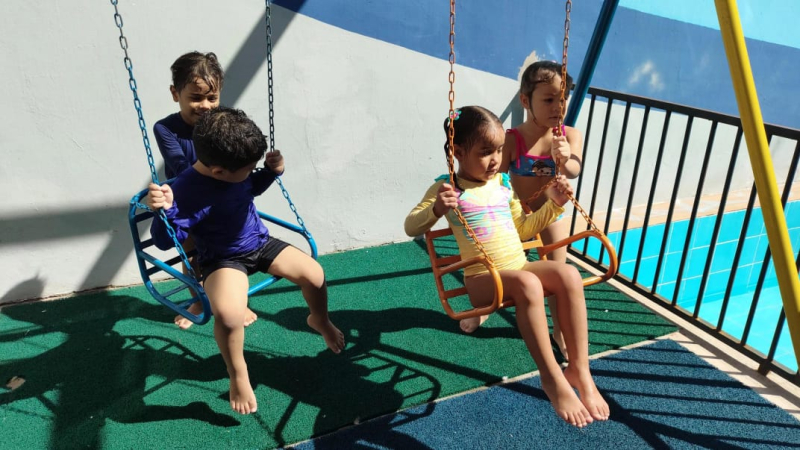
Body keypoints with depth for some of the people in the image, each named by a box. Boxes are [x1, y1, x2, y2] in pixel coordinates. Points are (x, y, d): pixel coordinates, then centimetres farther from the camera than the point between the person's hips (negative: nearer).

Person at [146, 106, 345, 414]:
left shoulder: (233, 170, -7)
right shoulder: (187, 191, -28)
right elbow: (165, 240, -23)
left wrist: (271, 171, -3)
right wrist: (164, 211, -43)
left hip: (260, 243, 6)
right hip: (222, 259, -6)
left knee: (314, 274, -6)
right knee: (229, 314, -34)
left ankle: (320, 320, 29)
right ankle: (238, 376, -4)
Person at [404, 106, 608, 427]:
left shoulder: (502, 183, 14)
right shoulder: (447, 187, -2)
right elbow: (411, 228, -9)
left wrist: (553, 204, 9)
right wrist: (436, 210, -29)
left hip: (520, 268, 6)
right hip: (482, 279, -5)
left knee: (568, 274, -23)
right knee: (528, 284, -36)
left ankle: (580, 370, -16)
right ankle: (552, 378, -23)